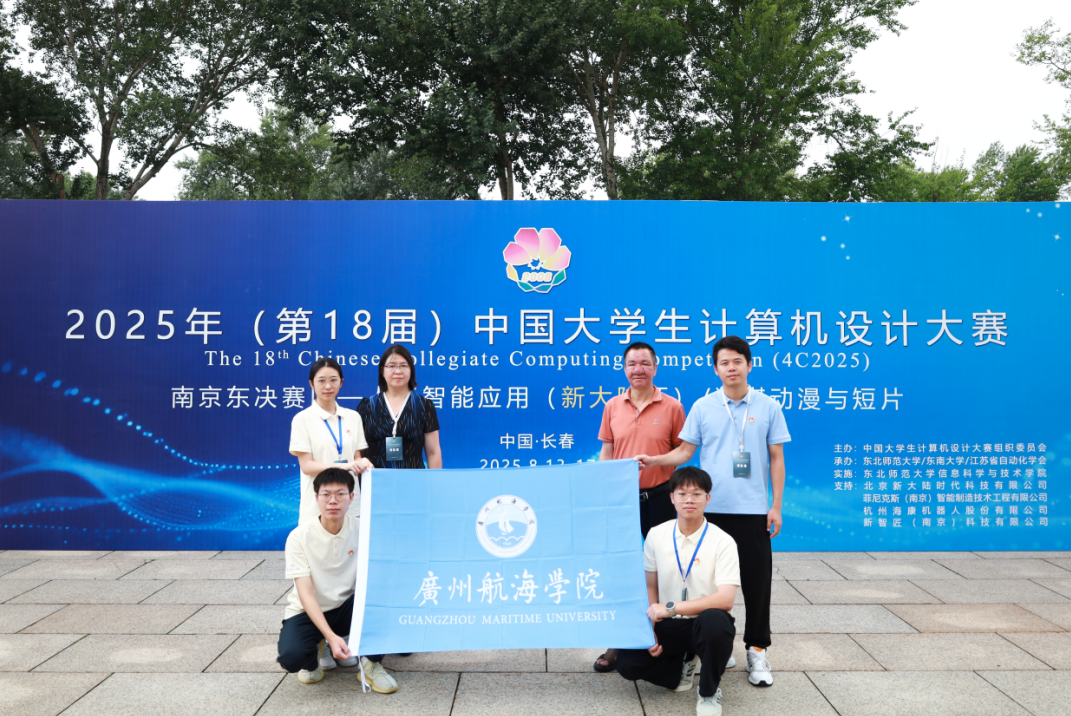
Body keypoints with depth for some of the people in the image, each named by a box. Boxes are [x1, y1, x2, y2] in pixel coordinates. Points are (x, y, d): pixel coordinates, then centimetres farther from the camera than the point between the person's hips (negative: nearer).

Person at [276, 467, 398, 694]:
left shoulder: (361, 530, -10)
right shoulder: (299, 537, -17)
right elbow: (305, 593, -22)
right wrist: (330, 635, -35)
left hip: (347, 607, 2)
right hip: (309, 611, -1)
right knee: (290, 656, -31)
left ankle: (370, 663, -7)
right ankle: (313, 655, 8)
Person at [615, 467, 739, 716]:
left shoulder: (723, 542, -14)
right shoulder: (656, 535, -2)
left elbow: (725, 600, -24)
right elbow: (650, 586, 7)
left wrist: (671, 608, -28)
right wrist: (649, 630, -4)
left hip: (704, 623, -3)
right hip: (667, 625, 3)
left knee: (714, 620, -38)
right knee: (627, 663, -17)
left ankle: (709, 691, -9)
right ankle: (683, 663, 13)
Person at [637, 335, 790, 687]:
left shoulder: (768, 407, 3)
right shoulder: (702, 406, 4)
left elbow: (776, 458, 4)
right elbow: (685, 451, 5)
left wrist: (776, 505, 1)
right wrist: (654, 460, -12)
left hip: (754, 510, -1)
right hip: (711, 508, 1)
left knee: (756, 580, 3)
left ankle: (757, 651, 16)